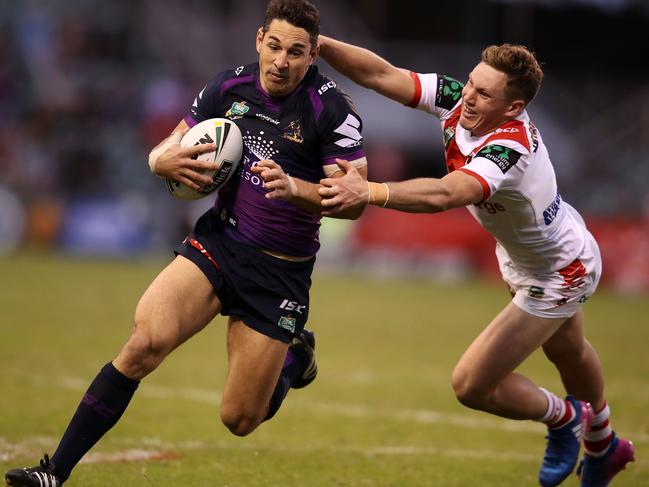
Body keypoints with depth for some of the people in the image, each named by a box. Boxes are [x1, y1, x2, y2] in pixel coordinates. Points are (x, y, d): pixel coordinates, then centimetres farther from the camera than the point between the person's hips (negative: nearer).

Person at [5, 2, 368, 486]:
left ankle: (295, 356, 36)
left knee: (240, 420, 1)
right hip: (218, 241, 3)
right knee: (145, 341, -24)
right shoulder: (228, 87, 0)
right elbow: (162, 153, 10)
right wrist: (168, 161, -14)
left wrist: (293, 187, -30)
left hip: (281, 272, -3)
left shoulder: (332, 109, -13)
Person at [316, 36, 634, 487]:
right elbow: (381, 74, -27)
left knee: (471, 385, -8)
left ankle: (563, 419, 21)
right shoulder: (456, 100, -22)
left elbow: (445, 195, -60)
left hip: (557, 276, -9)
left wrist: (369, 192, -73)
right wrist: (317, 43, -41)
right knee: (568, 351, 33)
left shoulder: (510, 149, -43)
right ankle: (603, 446, 60)